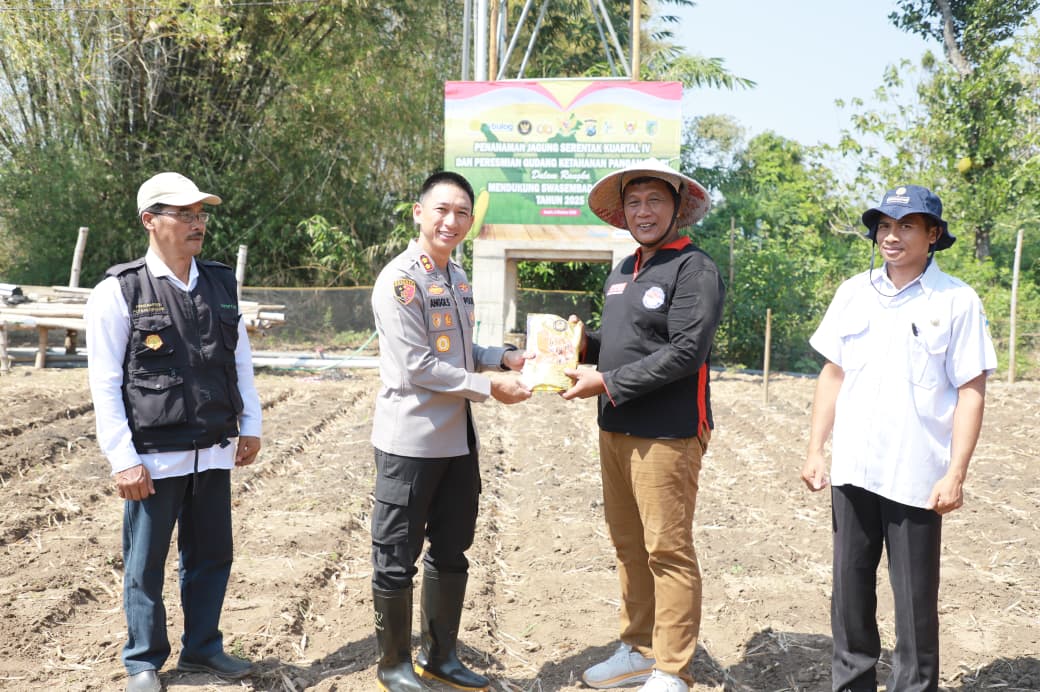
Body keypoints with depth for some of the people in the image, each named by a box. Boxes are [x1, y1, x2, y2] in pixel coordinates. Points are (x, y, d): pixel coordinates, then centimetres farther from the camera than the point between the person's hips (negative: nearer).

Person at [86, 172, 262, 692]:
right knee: (146, 566, 7)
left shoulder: (221, 284, 8)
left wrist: (250, 428, 11)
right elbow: (105, 384, -8)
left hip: (215, 454, 5)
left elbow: (241, 362, 15)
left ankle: (202, 648, 31)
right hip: (155, 459, -4)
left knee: (212, 556, 13)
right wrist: (123, 460, -11)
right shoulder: (119, 292, -7)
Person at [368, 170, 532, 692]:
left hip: (458, 440, 8)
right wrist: (489, 387, -15)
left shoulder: (459, 279, 12)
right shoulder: (400, 280, -14)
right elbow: (417, 367, -19)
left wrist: (504, 358, 4)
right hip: (410, 443, -8)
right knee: (397, 559, 5)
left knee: (451, 552, 16)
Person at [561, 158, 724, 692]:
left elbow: (685, 352, -17)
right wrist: (584, 344, 4)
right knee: (628, 547, 14)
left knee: (668, 551, -2)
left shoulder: (695, 269, -9)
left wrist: (607, 383, -15)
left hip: (666, 434, -8)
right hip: (615, 430, 8)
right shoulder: (622, 272, 17)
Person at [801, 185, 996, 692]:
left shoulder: (957, 302, -4)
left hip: (916, 477, -4)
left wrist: (956, 473, -11)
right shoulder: (853, 293, 6)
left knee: (915, 597, 5)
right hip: (852, 470, 4)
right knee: (850, 586, 12)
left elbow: (971, 392, -5)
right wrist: (815, 451, 6)